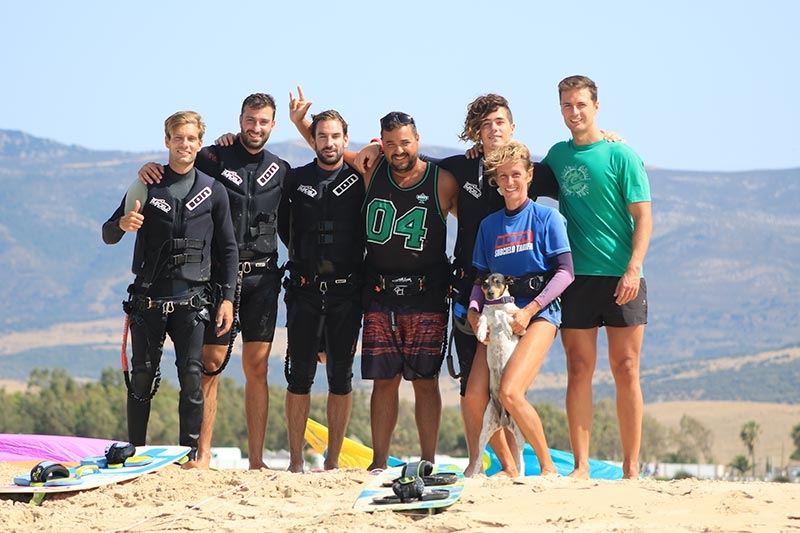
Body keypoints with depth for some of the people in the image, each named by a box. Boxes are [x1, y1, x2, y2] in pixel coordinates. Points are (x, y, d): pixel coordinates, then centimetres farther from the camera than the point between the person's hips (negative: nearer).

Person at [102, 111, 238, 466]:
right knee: (142, 377, 2)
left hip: (192, 298, 0)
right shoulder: (147, 186, 7)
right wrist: (122, 224, -15)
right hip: (148, 299, 1)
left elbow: (227, 248, 11)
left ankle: (190, 454, -3)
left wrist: (227, 297, 3)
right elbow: (108, 236, 8)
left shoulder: (213, 191, 8)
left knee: (192, 376, -9)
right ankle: (135, 453, 9)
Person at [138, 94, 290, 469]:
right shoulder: (215, 158, 1)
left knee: (257, 366, 2)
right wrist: (149, 169, -17)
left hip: (262, 276, 3)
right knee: (211, 361, -5)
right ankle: (202, 453, 1)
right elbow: (176, 173, 2)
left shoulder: (280, 170, 12)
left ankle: (256, 459, 4)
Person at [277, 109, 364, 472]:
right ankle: (295, 460, 3)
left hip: (346, 289, 0)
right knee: (300, 374, -1)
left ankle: (333, 460, 8)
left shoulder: (359, 181, 5)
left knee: (341, 376, 2)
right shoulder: (296, 180, 7)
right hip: (304, 288, 0)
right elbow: (282, 225, 19)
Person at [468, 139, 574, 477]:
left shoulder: (546, 218, 1)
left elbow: (565, 272, -5)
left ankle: (548, 466, -7)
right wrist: (473, 310, -4)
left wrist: (529, 310, -14)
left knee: (510, 392, -24)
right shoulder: (489, 225, 15)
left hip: (540, 313, -5)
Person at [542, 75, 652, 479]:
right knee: (579, 369, 1)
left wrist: (633, 269, -16)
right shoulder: (557, 155, 12)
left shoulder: (621, 155, -2)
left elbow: (643, 217, -5)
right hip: (575, 278, 4)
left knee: (625, 370, -1)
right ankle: (580, 467, 5)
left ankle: (631, 469, 3)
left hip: (620, 279, -3)